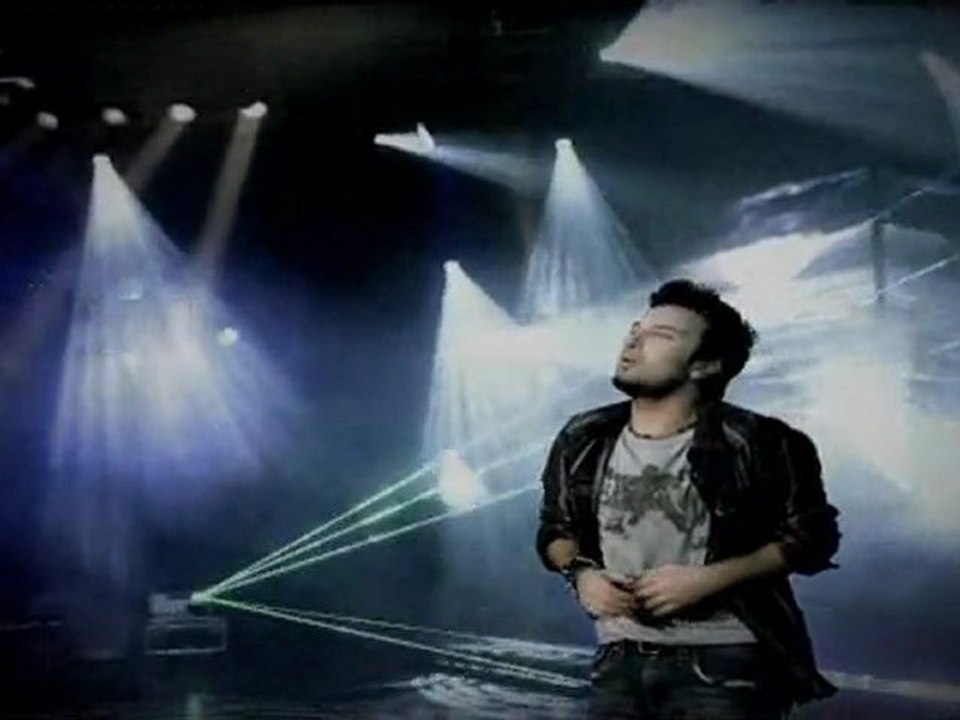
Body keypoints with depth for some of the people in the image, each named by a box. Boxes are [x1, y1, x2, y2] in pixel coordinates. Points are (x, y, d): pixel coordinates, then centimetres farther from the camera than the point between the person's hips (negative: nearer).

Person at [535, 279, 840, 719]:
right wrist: (579, 574, -5)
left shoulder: (753, 443, -9)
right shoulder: (583, 441, 4)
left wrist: (710, 578, -14)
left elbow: (811, 537, -3)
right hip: (620, 661, 4)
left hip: (725, 662, -4)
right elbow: (555, 527, 17)